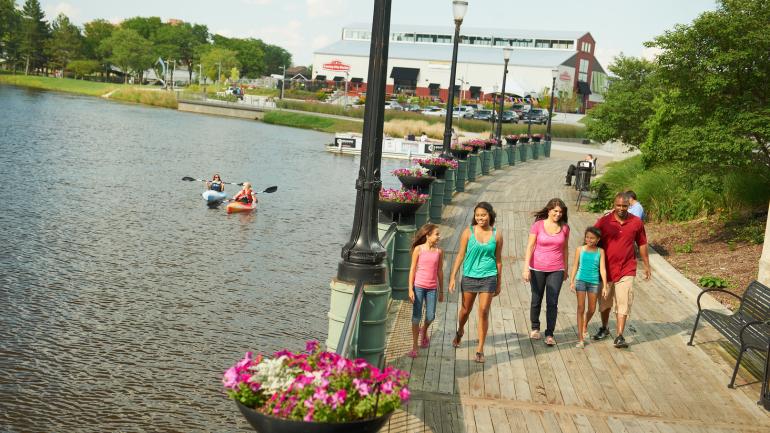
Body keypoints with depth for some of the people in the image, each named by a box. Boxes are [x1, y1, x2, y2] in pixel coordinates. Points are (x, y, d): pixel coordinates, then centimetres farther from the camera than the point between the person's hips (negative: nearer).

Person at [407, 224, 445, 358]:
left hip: (432, 288, 2)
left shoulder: (439, 251, 3)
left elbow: (440, 271, 9)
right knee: (416, 316, 0)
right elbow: (412, 269, -2)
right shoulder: (418, 249, -5)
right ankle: (415, 347, 8)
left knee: (430, 316, 3)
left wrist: (441, 291, 11)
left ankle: (424, 331, 38)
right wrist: (410, 289, -6)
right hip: (419, 286, -2)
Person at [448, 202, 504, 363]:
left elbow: (498, 260, 7)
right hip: (469, 276, 1)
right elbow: (460, 255, 1)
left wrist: (498, 283, 10)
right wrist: (452, 277, -2)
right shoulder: (468, 232, -3)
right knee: (466, 309, 15)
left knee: (483, 312, -4)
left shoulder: (496, 235, -1)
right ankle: (460, 331, 46)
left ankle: (480, 349, 7)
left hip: (488, 277, 0)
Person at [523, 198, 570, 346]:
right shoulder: (538, 225, -7)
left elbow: (565, 249, 10)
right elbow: (530, 247, -7)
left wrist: (566, 269, 14)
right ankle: (535, 328, 33)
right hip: (537, 269, -1)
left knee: (552, 303, -3)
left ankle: (549, 335, 5)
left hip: (556, 270, 1)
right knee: (536, 300, 12)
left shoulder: (564, 227, 0)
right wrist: (526, 268, -12)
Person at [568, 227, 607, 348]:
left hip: (594, 282, 1)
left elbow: (602, 269, -2)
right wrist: (572, 282, -5)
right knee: (581, 308, -4)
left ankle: (585, 326, 43)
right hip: (581, 280, -1)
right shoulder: (580, 249, 0)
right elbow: (575, 266, 3)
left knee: (592, 309, 10)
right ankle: (580, 339, -1)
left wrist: (605, 286, -6)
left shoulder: (600, 251, 0)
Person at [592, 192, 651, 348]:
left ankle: (619, 336, -6)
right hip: (606, 269, 1)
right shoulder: (603, 222, -6)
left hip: (626, 270, -1)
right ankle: (604, 329, 35)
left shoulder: (636, 222, -2)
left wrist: (646, 265, 13)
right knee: (605, 301, 16)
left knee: (623, 303, -8)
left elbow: (642, 244, 10)